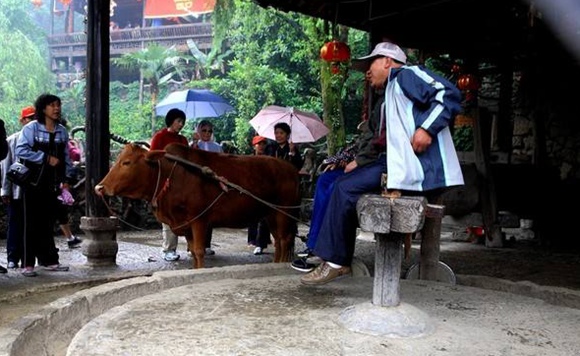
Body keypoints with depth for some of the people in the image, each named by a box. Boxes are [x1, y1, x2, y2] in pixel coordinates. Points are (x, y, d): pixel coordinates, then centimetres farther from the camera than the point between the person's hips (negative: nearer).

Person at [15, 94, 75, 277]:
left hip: (53, 184, 4)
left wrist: (66, 179, 7)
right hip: (34, 182, -4)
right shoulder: (31, 128, -5)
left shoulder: (62, 131, 9)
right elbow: (21, 150, -15)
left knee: (48, 222, 10)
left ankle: (49, 260, 17)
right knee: (32, 223, -1)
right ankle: (28, 264, 4)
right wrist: (46, 158, -16)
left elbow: (66, 156, 14)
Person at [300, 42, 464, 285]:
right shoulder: (384, 105, 28)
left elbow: (448, 94, -14)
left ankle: (336, 262, -9)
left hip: (418, 166, -10)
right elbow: (374, 142, 23)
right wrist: (359, 162, 8)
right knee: (336, 181, 6)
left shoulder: (407, 74, 0)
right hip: (396, 164, 10)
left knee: (345, 188, -17)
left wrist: (426, 129, -24)